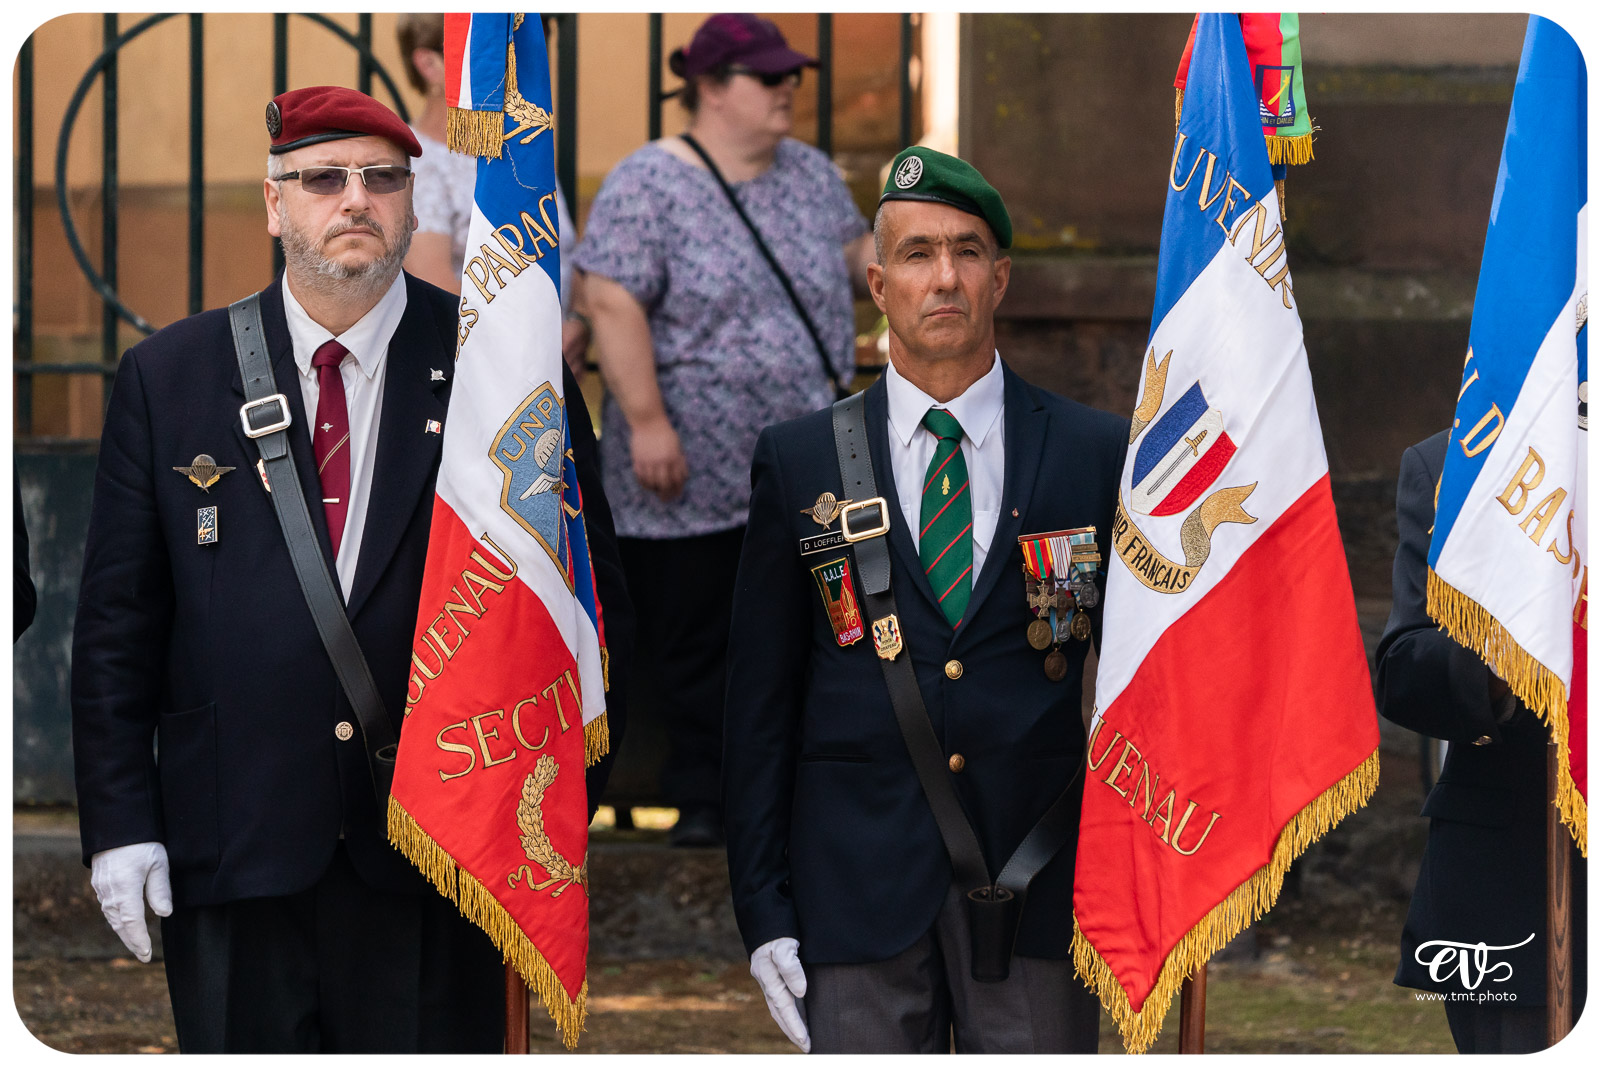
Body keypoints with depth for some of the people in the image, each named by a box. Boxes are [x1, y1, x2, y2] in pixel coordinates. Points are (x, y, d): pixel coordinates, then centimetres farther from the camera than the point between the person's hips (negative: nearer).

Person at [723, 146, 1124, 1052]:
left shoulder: (1097, 457, 5)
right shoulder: (800, 463, 6)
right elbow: (761, 704, 7)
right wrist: (764, 909, 1)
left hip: (1038, 890, 0)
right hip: (860, 896, 0)